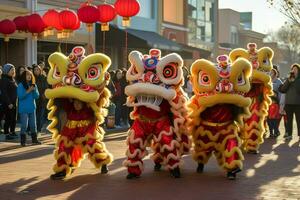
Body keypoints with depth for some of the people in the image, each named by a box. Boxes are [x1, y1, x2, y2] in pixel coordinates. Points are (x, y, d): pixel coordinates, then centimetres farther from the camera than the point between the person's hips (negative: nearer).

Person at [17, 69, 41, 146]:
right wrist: (28, 91, -19)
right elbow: (20, 96, -14)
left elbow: (37, 96, 5)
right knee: (24, 125, -6)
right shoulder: (20, 85, -5)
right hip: (23, 108, -5)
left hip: (32, 108, 5)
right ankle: (23, 141, -1)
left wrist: (34, 90, -11)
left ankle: (34, 139, 18)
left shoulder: (34, 85, 9)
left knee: (33, 124, 9)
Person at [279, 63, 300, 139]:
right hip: (288, 103, 3)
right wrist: (288, 81, -8)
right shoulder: (288, 79, 13)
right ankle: (289, 134, 12)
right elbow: (282, 89, 2)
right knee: (289, 119, 7)